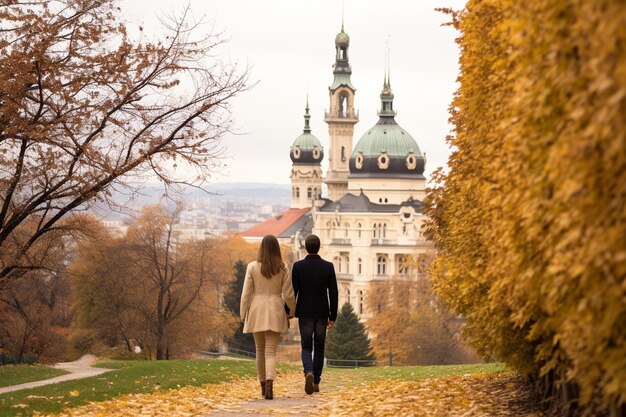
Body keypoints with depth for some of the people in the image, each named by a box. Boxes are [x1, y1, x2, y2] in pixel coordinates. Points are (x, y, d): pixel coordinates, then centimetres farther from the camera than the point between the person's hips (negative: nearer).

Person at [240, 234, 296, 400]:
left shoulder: (252, 267, -4)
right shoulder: (283, 268, -3)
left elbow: (246, 293, -4)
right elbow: (288, 294, 0)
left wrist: (243, 314, 5)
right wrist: (293, 310, 17)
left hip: (257, 312, 1)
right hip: (275, 311, 0)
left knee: (260, 350, 16)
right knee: (270, 351, -3)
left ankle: (263, 386, 26)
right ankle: (269, 385, -23)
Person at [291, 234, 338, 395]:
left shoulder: (298, 266, -8)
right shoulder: (328, 267, -3)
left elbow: (293, 291, -8)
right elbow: (333, 293, -2)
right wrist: (332, 317, 5)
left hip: (305, 313, -1)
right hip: (322, 313, 1)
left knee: (306, 347, 5)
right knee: (319, 348, 13)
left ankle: (309, 373, -22)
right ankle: (316, 382, 13)